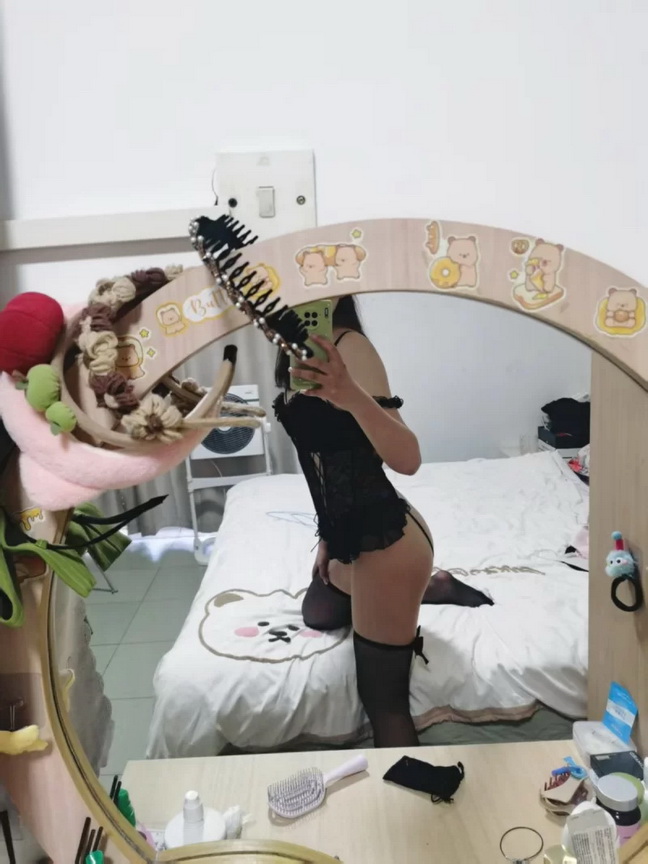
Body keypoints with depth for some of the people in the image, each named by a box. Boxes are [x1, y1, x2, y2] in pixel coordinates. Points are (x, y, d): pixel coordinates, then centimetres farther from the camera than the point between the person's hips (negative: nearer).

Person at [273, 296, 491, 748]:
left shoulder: (349, 346, -20)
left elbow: (407, 459, -32)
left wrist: (351, 395, -49)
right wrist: (328, 537, 21)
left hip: (385, 539, -10)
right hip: (353, 534, 10)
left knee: (383, 699, 0)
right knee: (318, 615, 35)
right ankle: (432, 588, 35)